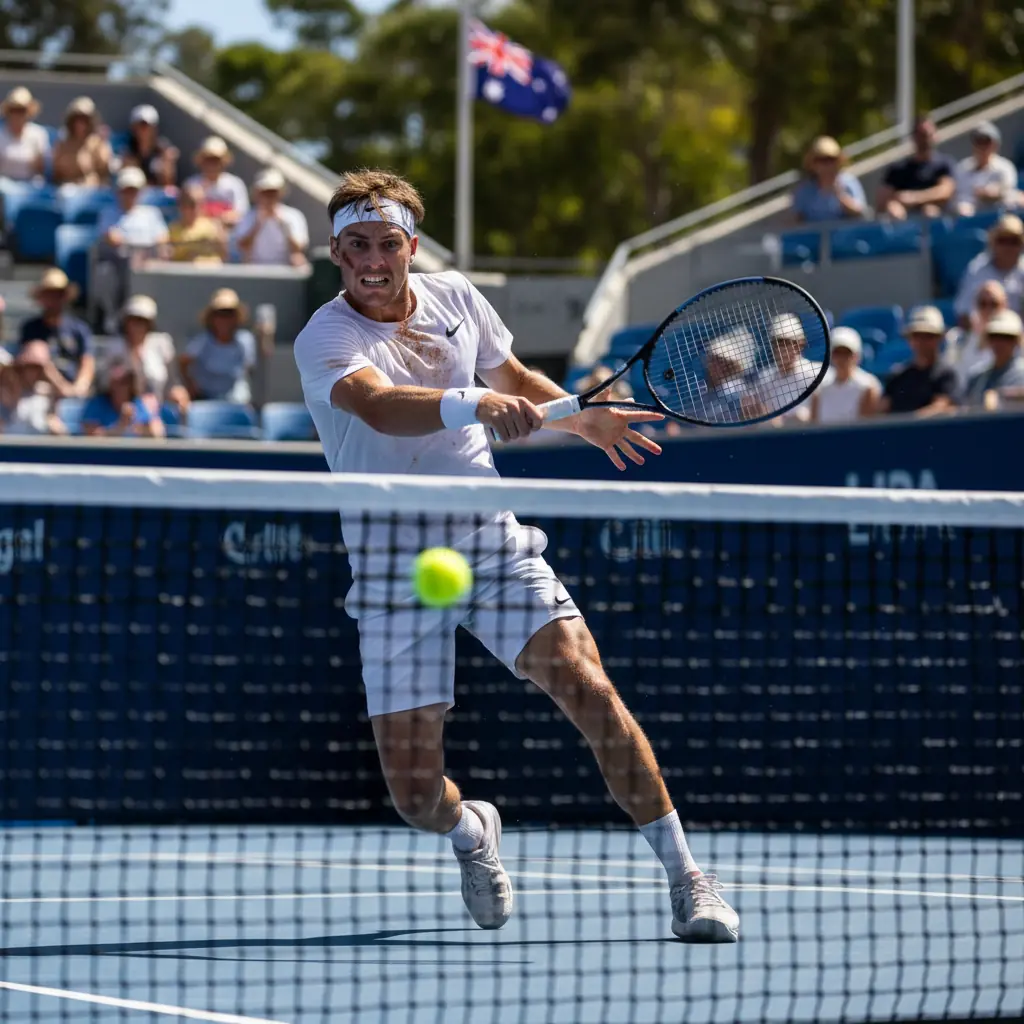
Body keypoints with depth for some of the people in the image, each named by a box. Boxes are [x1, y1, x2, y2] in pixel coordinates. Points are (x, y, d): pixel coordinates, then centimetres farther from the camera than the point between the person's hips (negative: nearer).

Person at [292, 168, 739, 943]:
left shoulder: (456, 299, 3)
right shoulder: (324, 340, -13)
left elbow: (516, 382, 24)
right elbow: (383, 407, -35)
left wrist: (587, 420, 31)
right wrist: (475, 404, -50)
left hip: (489, 539, 3)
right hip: (393, 569, -3)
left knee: (589, 688, -19)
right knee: (414, 792, -5)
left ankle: (685, 878, -10)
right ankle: (470, 830, 33)